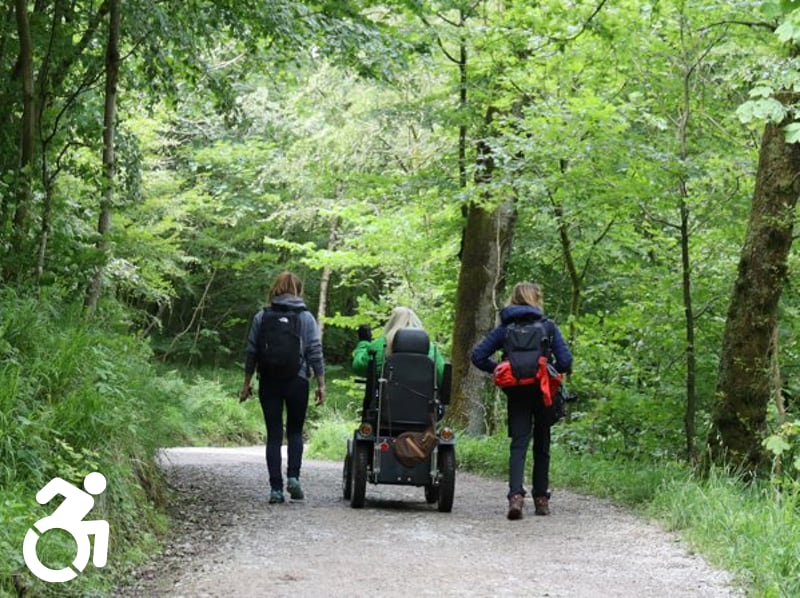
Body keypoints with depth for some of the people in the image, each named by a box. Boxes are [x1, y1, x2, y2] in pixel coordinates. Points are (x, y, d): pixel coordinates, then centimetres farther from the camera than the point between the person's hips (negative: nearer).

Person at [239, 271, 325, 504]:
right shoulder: (306, 318, -1)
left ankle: (276, 488, 1)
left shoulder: (261, 317, 2)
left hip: (269, 382, 1)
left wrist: (247, 383, 11)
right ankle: (293, 476, -3)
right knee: (295, 431, 15)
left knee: (274, 435, 5)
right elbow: (315, 353, -3)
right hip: (297, 381, -1)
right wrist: (321, 384, 1)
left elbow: (251, 352, 4)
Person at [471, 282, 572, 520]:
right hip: (543, 392, 0)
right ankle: (541, 499, 19)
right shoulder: (548, 326, -1)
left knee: (518, 444, -4)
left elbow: (478, 356, -2)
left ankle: (516, 495, -24)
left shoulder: (504, 328, 3)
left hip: (517, 394, 0)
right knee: (541, 445, 13)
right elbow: (565, 360, -8)